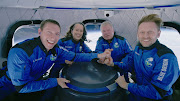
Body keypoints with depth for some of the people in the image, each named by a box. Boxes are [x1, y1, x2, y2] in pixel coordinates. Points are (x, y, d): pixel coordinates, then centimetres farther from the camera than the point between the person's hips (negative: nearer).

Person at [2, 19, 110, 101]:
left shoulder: (56, 49, -13)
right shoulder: (20, 52, -32)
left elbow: (75, 56, -5)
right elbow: (21, 87, -29)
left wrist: (98, 56, -17)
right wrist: (55, 82, -33)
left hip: (36, 81, 5)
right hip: (14, 88, -5)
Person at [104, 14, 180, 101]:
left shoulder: (166, 57, -24)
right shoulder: (138, 47, -1)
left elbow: (157, 91, -26)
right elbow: (128, 65, 7)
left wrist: (126, 85, -23)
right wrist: (113, 64, -11)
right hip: (138, 92, 5)